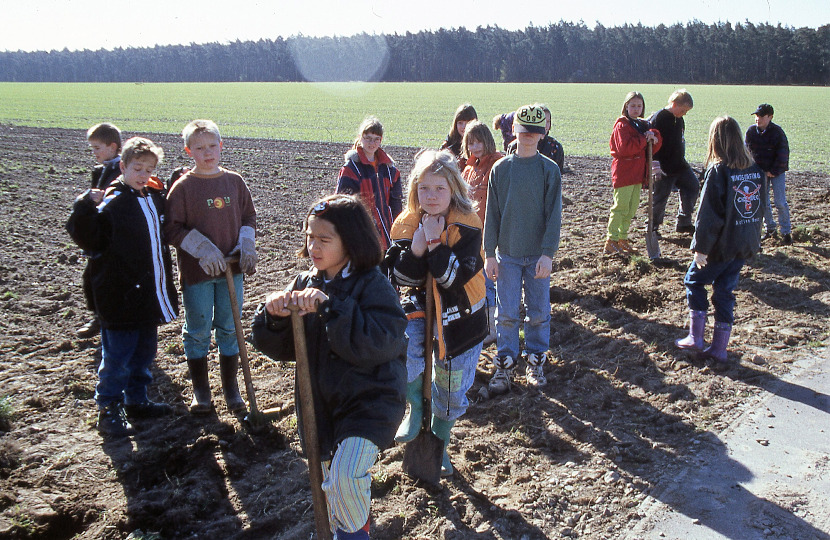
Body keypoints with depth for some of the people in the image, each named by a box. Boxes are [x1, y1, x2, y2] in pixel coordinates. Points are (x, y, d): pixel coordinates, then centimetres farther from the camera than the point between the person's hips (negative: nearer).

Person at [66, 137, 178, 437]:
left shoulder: (156, 197, 9)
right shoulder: (112, 202, -13)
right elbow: (88, 238, -20)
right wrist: (87, 207, -36)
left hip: (150, 296, 7)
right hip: (121, 297, -7)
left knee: (145, 351, 18)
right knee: (117, 355, 1)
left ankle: (136, 400, 33)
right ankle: (108, 410, 15)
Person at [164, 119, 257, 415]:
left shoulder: (234, 181, 4)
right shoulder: (183, 186, -7)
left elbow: (249, 216, 13)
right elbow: (171, 228, -8)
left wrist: (247, 245, -2)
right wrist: (203, 249, -16)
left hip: (231, 268, 3)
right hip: (197, 270, -3)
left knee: (229, 329, 11)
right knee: (198, 331, 8)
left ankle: (231, 388, 25)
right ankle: (200, 390, 22)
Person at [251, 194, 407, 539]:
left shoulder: (373, 285, -14)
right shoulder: (305, 284, 3)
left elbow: (379, 342, -29)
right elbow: (280, 348, 3)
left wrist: (330, 307, -33)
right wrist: (273, 315, -18)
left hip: (368, 402, -6)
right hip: (319, 404, 6)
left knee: (345, 477, -23)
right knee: (330, 483, 20)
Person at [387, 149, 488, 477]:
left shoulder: (466, 227, -15)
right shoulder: (407, 225, -6)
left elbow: (456, 278, -25)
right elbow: (402, 279, -10)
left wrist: (435, 243, -31)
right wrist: (416, 245, -24)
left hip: (458, 317, -1)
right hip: (419, 308, 1)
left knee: (451, 390, 10)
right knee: (401, 352, -28)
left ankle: (439, 444, 38)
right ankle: (415, 406, 3)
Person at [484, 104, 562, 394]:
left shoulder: (549, 169, -3)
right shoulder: (500, 168, 2)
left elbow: (554, 215, -6)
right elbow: (492, 214, 4)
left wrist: (548, 254, -14)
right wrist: (490, 254, 0)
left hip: (538, 255, -1)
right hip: (507, 255, 1)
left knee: (539, 312, 9)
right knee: (507, 313, 4)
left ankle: (536, 360, 26)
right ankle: (505, 364, 17)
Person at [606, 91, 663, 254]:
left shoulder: (643, 125, 18)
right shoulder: (622, 125, -6)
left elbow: (653, 148, 12)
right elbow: (624, 147, -21)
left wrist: (654, 138, -9)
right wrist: (644, 139, -16)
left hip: (638, 173, 8)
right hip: (624, 172, -8)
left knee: (632, 208, 11)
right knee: (621, 207, -10)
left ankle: (623, 239, 19)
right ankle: (610, 242, -6)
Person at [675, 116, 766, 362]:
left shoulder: (718, 171, -18)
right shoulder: (756, 170, 2)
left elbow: (708, 214, -18)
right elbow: (761, 207, 11)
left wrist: (700, 246, -13)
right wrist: (752, 237, 19)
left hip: (721, 244, -6)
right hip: (746, 245, 6)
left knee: (694, 281, 15)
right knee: (725, 291, 14)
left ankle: (696, 337, 13)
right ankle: (719, 347, 16)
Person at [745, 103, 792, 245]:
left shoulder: (777, 132, -11)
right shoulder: (751, 131, -2)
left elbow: (783, 154, -10)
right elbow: (747, 151, 6)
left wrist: (774, 171, -14)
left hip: (777, 171, -4)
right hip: (759, 172, 4)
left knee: (780, 202, -5)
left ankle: (786, 232, 4)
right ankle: (771, 228, 22)